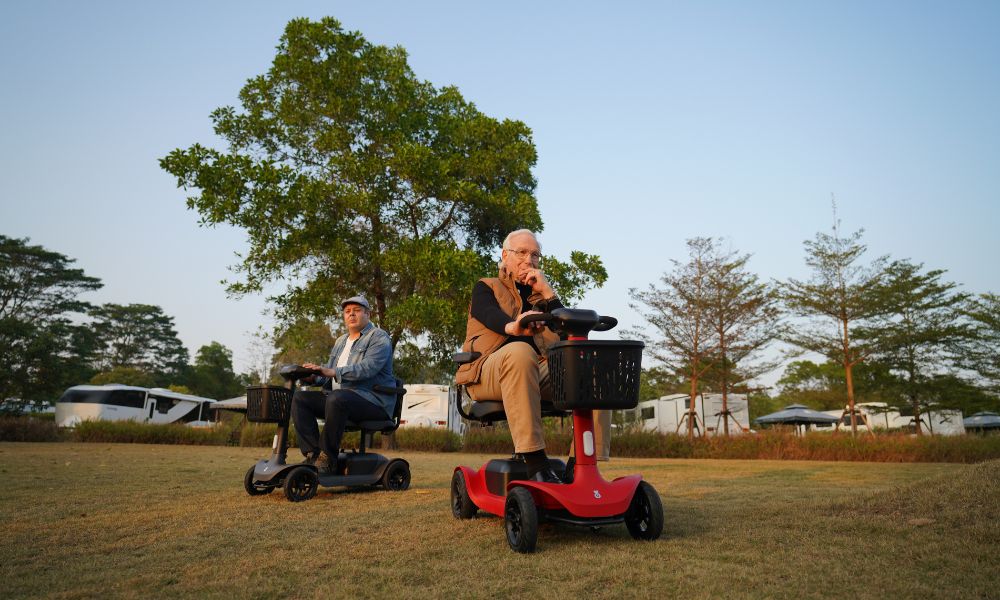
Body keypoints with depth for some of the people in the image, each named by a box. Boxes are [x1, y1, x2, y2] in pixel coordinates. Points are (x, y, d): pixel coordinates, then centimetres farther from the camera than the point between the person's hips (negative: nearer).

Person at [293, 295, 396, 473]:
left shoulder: (379, 337, -3)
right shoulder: (340, 341, 25)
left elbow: (368, 367, -20)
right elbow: (328, 371, 22)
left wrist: (333, 372, -29)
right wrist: (312, 376, -1)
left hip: (374, 401, -8)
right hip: (340, 399, 8)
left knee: (337, 398, -36)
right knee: (300, 398, -7)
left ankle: (329, 459, -27)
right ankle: (312, 455, -16)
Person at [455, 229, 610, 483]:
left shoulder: (539, 296, 28)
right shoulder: (486, 287, 17)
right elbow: (488, 314, -10)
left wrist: (546, 292, 5)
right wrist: (513, 326, -34)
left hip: (540, 371, 4)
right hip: (490, 372, -4)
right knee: (519, 351, -39)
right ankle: (536, 464, -42)